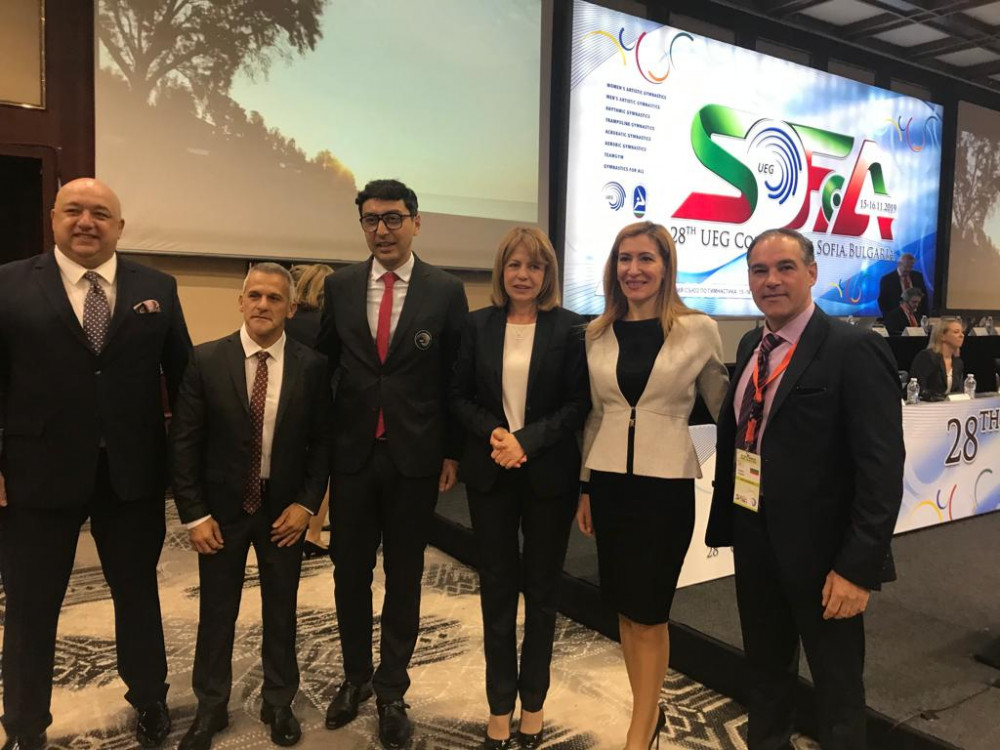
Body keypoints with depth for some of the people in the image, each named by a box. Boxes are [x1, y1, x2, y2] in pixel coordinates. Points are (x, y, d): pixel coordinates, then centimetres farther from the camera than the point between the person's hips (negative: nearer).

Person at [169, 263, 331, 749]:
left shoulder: (311, 366, -6)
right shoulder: (205, 360, -7)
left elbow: (322, 440, 0)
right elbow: (184, 442, -5)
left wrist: (306, 503, -8)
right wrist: (194, 515, -8)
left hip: (284, 508, 1)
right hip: (221, 508, 0)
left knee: (281, 610, 14)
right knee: (216, 612, 13)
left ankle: (278, 703, 35)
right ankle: (210, 708, 34)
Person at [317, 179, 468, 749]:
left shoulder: (447, 291, -4)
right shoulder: (338, 287, 3)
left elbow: (459, 378, -1)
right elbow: (323, 363, 6)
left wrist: (453, 452, -1)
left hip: (415, 457, -2)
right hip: (352, 453, 2)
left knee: (404, 577, 11)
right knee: (350, 572, 14)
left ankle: (392, 690, 28)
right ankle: (356, 676, 36)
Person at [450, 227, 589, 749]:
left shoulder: (569, 327, -4)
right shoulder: (478, 325, 3)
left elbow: (578, 403, -7)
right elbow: (459, 396, 2)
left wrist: (527, 440, -18)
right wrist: (493, 433, -15)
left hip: (549, 474, -1)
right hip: (490, 473, 2)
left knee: (541, 590, 12)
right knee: (497, 591, 10)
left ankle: (532, 703, 30)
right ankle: (500, 707, 25)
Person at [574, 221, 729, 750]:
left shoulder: (698, 329, -6)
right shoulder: (597, 333, 4)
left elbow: (722, 404, 5)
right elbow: (593, 414, 9)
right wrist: (584, 486, 10)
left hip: (666, 484, -3)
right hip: (609, 481, 4)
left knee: (648, 611, 5)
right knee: (625, 608, 13)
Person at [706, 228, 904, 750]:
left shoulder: (854, 350, -15)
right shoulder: (750, 347, 7)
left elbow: (882, 468, -18)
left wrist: (858, 567, -20)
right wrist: (728, 523, 8)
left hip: (820, 549, -6)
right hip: (754, 540, 7)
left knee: (837, 684, 14)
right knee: (765, 669, 22)